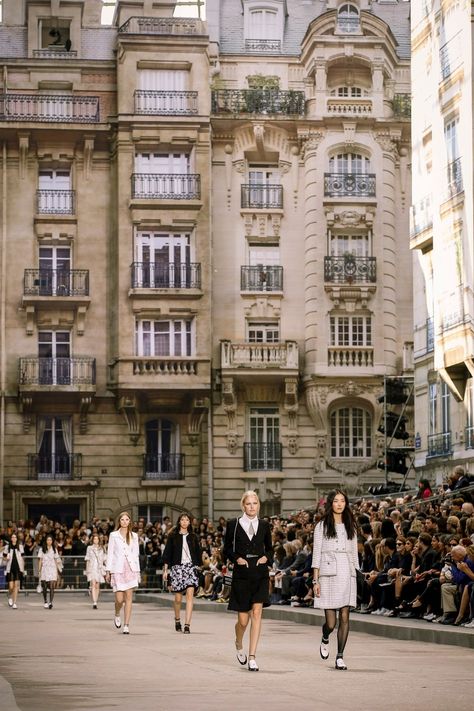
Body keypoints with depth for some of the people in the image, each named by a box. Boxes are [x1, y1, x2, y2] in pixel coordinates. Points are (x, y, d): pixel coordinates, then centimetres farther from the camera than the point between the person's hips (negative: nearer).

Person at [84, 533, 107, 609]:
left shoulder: (102, 549, 10)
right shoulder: (89, 548, 7)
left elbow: (104, 560, 10)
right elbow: (87, 560, 9)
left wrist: (105, 570, 3)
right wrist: (87, 570, 6)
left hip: (99, 569, 2)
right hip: (92, 568, -2)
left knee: (97, 586, 5)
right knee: (93, 585, -16)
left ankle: (96, 602, 17)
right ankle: (94, 603, -24)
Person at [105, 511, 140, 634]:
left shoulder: (134, 536, 11)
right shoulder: (113, 535, 5)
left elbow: (136, 554, 12)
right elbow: (110, 553, 5)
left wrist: (137, 572, 8)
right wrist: (108, 571, 1)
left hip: (130, 569, 2)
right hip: (118, 569, -2)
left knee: (129, 597, -5)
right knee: (119, 599, -6)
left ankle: (126, 625, -2)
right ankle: (117, 615, 26)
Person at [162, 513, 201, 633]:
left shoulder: (193, 537, 12)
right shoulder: (173, 536, 6)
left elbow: (198, 553, 16)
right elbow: (167, 553, 4)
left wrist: (198, 566, 7)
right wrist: (165, 570, -1)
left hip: (191, 567, 1)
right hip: (177, 567, -1)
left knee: (190, 594, -14)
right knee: (178, 598, 2)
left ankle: (187, 625, -16)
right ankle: (177, 620, 29)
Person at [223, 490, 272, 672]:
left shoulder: (264, 525, 8)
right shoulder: (234, 524, 2)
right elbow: (227, 549, 7)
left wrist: (266, 557, -3)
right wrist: (237, 559, -10)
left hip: (260, 574, 1)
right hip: (241, 575, -1)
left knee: (257, 613, -11)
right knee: (243, 619, 1)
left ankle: (252, 657, -8)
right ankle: (239, 644, 35)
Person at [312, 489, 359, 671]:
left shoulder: (350, 526, 14)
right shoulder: (322, 526, 5)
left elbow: (354, 554, 16)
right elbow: (316, 555, 1)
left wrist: (356, 575, 9)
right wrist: (316, 580, -5)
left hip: (347, 575, 3)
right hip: (329, 575, -3)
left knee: (344, 617, -4)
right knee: (331, 622, -6)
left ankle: (340, 657, 1)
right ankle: (325, 640, 28)